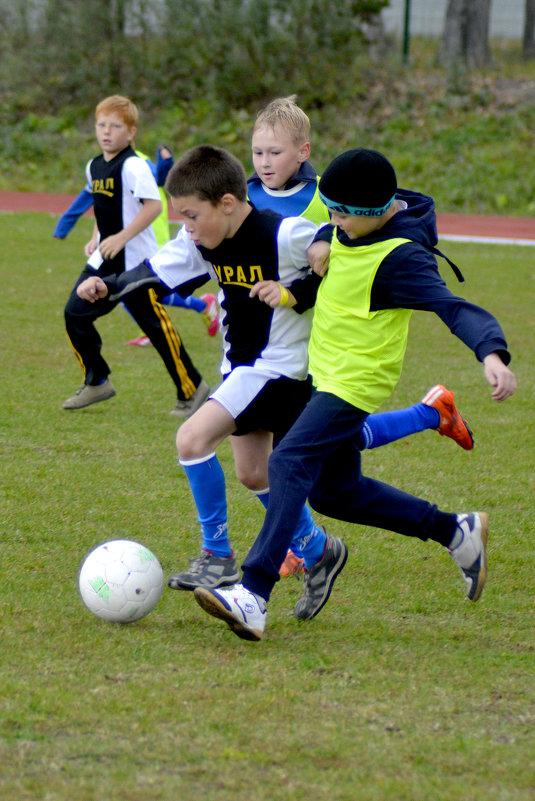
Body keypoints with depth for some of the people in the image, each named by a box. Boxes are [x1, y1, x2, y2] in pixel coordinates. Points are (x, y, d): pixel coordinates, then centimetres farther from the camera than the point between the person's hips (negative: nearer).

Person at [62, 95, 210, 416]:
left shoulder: (133, 166, -16)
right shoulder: (94, 166, 10)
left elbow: (154, 205, -23)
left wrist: (121, 238, -25)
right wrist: (96, 238, 11)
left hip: (136, 260, -8)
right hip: (104, 259, 8)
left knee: (156, 324, -3)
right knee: (75, 313, 2)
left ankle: (192, 390, 10)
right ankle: (97, 383, 16)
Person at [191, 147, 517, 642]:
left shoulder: (401, 257, -23)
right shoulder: (346, 231, 2)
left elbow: (453, 308, -33)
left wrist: (492, 354, -49)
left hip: (357, 380, -10)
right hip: (327, 374, 10)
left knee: (290, 463, -25)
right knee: (334, 491, 16)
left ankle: (254, 596, -34)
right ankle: (455, 531, 29)